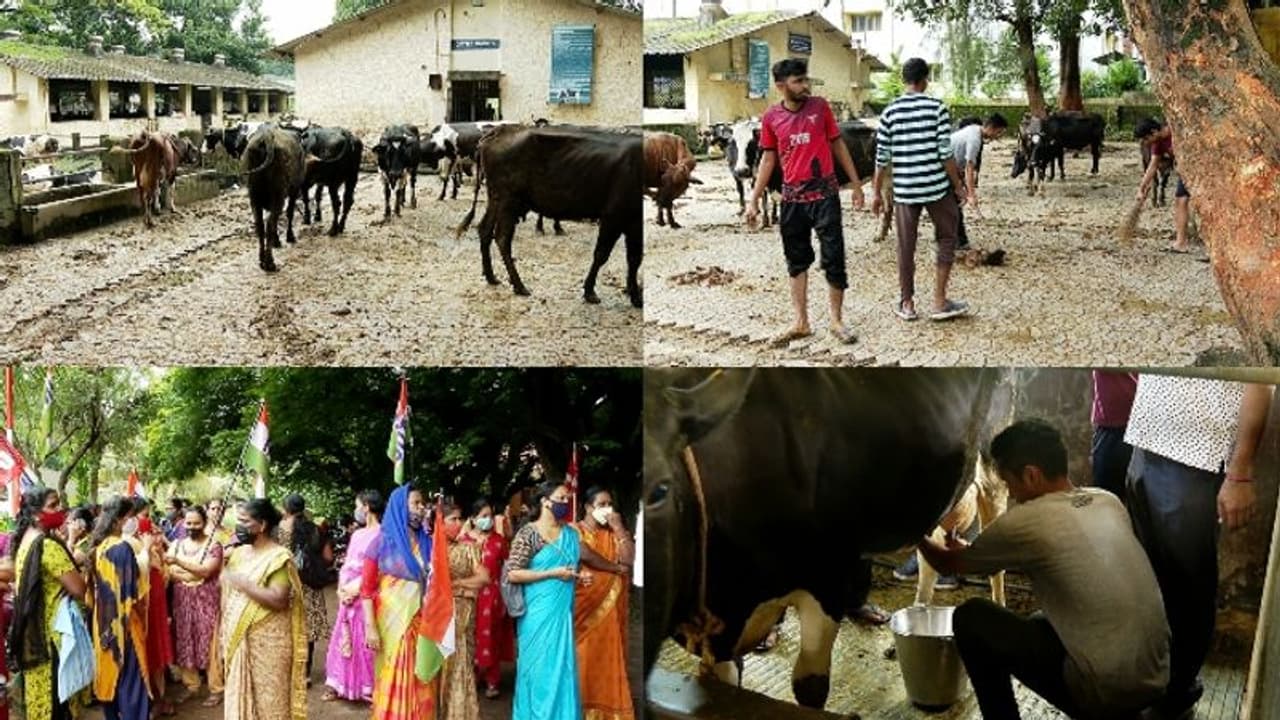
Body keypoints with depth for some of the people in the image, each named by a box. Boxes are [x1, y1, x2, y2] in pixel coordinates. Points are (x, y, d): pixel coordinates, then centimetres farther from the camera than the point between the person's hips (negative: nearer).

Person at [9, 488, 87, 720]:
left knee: (39, 692, 19)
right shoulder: (48, 545, -21)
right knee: (56, 698, 0)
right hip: (53, 632, -9)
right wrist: (79, 573, -3)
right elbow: (78, 590, -24)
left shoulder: (24, 541, 8)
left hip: (31, 631, 9)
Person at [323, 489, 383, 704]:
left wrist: (357, 587, -15)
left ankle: (371, 688, 8)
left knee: (365, 642, -2)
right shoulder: (357, 535, 14)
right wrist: (342, 588, -1)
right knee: (344, 639, 11)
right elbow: (347, 565, 15)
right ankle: (338, 685, 20)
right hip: (348, 596, 8)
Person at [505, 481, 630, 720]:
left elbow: (588, 556, 23)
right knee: (538, 667, 2)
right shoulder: (528, 534, -10)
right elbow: (512, 574, -15)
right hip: (538, 614, -6)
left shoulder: (569, 533, 9)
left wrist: (617, 568, 33)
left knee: (561, 666, 8)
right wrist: (553, 573, -15)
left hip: (562, 612, 6)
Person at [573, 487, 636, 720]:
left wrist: (619, 529, -10)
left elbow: (628, 559, -5)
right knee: (583, 655, 0)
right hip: (583, 603, -3)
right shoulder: (575, 532, -1)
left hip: (610, 604, 3)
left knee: (608, 655, 6)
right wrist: (578, 574, -25)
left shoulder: (615, 532, 9)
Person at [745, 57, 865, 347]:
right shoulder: (770, 118, 1)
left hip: (824, 193, -2)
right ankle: (801, 323, 17)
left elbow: (838, 145, 6)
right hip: (792, 197, 2)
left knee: (833, 258, -1)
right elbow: (768, 160, 9)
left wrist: (856, 184, 5)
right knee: (796, 260, 9)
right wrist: (754, 200, 6)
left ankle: (837, 321, 11)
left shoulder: (820, 106, -1)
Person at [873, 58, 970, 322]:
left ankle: (906, 303, 18)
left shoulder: (890, 112, 1)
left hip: (904, 190, 2)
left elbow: (882, 158, 1)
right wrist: (958, 186, 2)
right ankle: (939, 302, 11)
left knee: (906, 246, 10)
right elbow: (946, 154, -9)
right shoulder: (937, 108, -6)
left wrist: (877, 194, 10)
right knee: (947, 239, 14)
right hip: (936, 187, -2)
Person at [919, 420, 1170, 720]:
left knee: (971, 619, 6)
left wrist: (921, 540, 27)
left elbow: (949, 564, 5)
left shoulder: (1024, 523, -12)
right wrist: (974, 551, 29)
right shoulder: (1108, 502, 7)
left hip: (1104, 693, -7)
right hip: (1155, 679, 7)